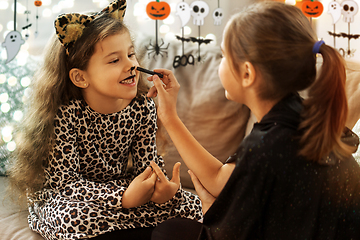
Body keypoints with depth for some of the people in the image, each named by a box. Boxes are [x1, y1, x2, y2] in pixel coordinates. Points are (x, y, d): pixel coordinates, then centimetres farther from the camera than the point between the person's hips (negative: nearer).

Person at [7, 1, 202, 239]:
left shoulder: (143, 106, -11)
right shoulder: (64, 115, -27)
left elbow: (148, 162, -5)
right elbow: (64, 182, -25)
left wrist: (161, 190, -31)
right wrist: (125, 198, -39)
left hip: (117, 187, 4)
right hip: (62, 196, -3)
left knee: (191, 204, -15)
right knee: (76, 219, -39)